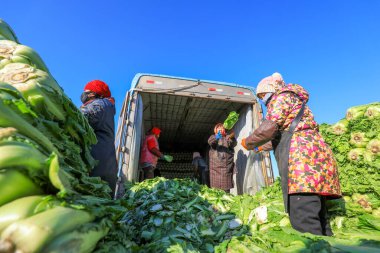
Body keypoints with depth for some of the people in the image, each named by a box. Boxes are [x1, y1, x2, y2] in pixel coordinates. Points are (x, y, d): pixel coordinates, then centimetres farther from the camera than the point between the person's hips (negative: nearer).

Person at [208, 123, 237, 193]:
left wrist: (232, 138, -32)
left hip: (227, 167, 0)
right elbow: (210, 141, -12)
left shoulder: (228, 137, 12)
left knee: (226, 189, -2)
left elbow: (233, 144, -9)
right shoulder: (213, 137, 12)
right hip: (215, 167, 0)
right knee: (216, 188, -3)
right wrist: (216, 138, -35)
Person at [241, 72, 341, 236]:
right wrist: (261, 147, 43)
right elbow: (281, 136, 36)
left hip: (302, 158, -11)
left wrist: (248, 143, 4)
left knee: (303, 222, -16)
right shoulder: (293, 101, 32)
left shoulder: (282, 96, 3)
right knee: (317, 218, 9)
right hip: (312, 158, 11)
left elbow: (269, 128, -11)